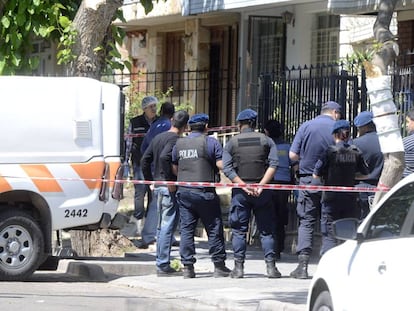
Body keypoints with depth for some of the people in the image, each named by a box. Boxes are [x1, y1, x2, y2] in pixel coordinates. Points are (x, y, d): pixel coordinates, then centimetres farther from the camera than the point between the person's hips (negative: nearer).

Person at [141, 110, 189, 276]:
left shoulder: (158, 137, 14)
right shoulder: (175, 139, -12)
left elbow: (145, 161, 14)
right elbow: (164, 157, -28)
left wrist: (151, 180, 18)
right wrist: (170, 181, -21)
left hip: (157, 187, 9)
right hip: (169, 189, -9)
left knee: (162, 226, 15)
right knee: (168, 226, -6)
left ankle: (161, 263, 20)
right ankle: (163, 265, -6)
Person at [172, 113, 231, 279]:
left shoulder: (179, 144, 10)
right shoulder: (210, 142, -5)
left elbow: (175, 168, 16)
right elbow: (221, 165, -11)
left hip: (184, 191, 4)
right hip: (205, 192, -4)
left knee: (186, 229, 5)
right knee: (214, 229, 3)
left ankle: (187, 267, 1)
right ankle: (219, 266, 5)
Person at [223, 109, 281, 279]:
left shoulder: (231, 143, 5)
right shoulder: (266, 141, 6)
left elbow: (227, 169, -6)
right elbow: (273, 164, -7)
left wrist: (244, 186, -10)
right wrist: (261, 185, -11)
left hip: (240, 191, 0)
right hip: (262, 192, 0)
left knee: (239, 231, 5)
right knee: (266, 230, 5)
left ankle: (238, 267, 2)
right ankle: (270, 265, 0)